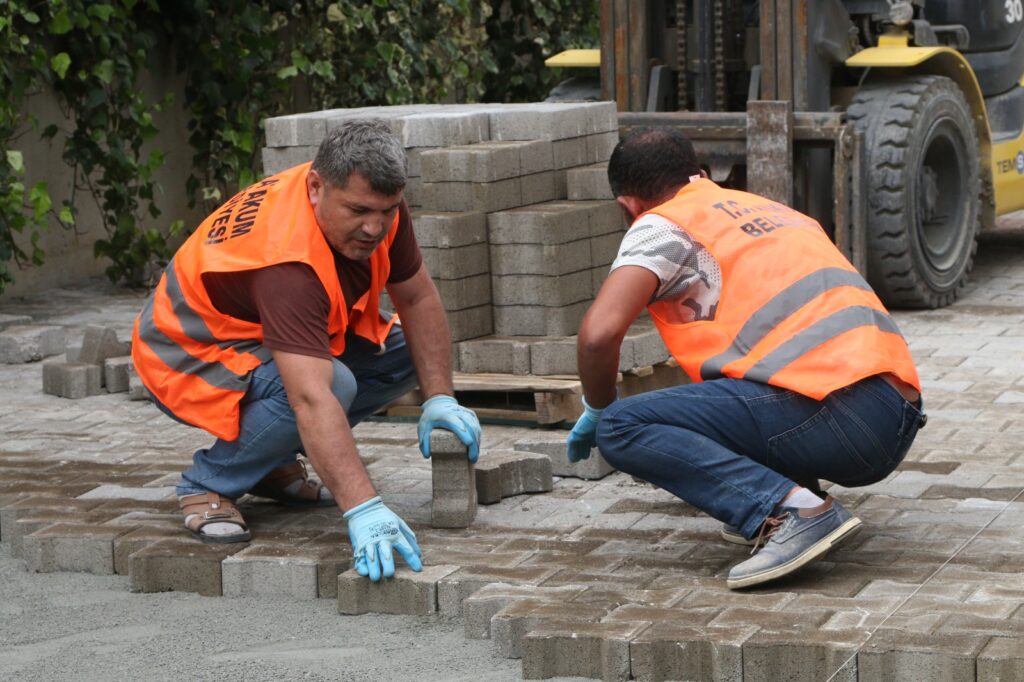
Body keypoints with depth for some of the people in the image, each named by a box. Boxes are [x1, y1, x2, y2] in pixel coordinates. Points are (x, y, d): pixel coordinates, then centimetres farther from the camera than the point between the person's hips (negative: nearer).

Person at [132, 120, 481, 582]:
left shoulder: (377, 205, -16)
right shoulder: (288, 259, -39)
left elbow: (417, 299, -1)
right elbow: (311, 400, -47)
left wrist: (439, 398, -10)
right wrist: (362, 509, -53)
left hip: (269, 335, 9)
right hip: (191, 352, -9)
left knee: (401, 352, -7)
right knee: (330, 384, -34)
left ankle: (273, 463, 5)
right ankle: (209, 483, -11)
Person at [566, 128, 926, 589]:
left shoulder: (662, 226, 6)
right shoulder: (773, 210, 30)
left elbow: (599, 333, -10)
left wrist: (597, 410, 13)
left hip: (835, 417, -8)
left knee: (620, 429, -6)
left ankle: (791, 510, -19)